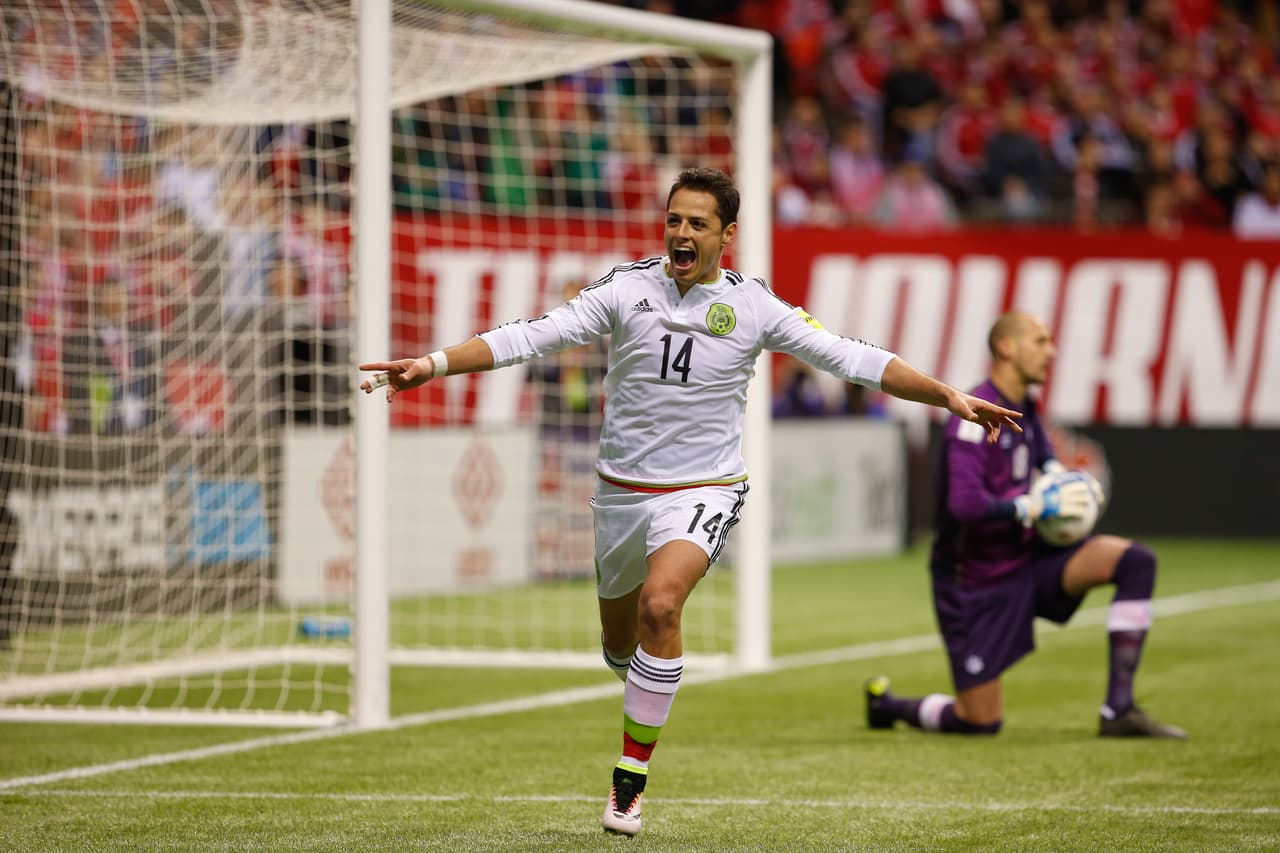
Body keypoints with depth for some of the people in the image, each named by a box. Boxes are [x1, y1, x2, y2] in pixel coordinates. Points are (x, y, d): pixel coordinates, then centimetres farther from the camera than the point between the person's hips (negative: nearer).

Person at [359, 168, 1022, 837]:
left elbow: (851, 359, -3)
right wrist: (433, 364, -22)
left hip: (704, 491, -3)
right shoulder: (626, 289, -6)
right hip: (622, 490, 3)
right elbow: (532, 336, -12)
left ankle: (630, 781, -18)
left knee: (660, 604, -28)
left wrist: (949, 397, -9)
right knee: (618, 643, 14)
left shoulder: (753, 305, -5)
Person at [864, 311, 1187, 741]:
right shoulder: (975, 416, -21)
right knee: (981, 723, -5)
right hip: (978, 583, -8)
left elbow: (1045, 458, 24)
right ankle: (886, 702, 26)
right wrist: (1038, 507, -28)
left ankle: (1119, 710, -14)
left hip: (1028, 556, 8)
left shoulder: (1024, 408, 5)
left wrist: (1064, 478, 1)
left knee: (1136, 561, -14)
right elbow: (964, 505, -31)